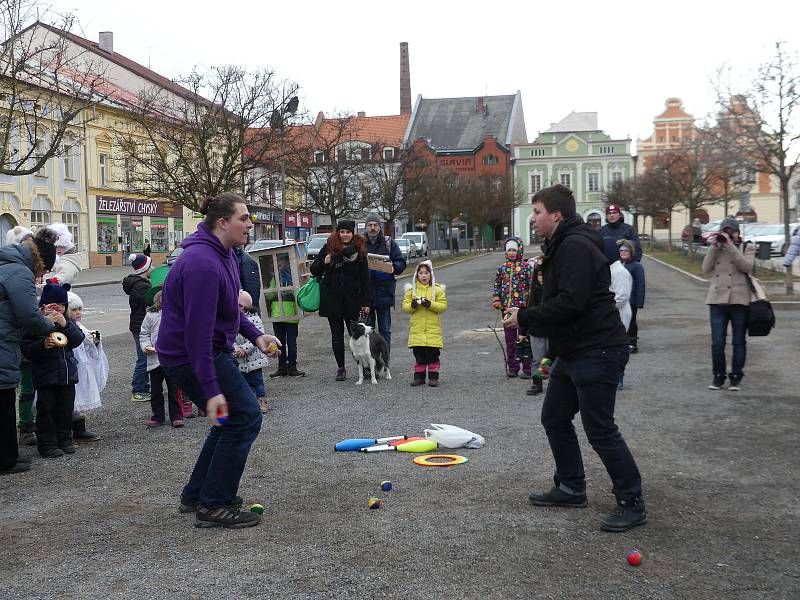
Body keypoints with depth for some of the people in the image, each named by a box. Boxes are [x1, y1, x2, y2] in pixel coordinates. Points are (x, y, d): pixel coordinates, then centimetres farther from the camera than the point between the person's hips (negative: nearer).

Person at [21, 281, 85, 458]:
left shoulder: (68, 322, 8)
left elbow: (78, 340, -6)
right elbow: (26, 349, -12)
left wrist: (65, 325, -18)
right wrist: (43, 345, -29)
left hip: (68, 374, 5)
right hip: (46, 376, -5)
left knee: (66, 408, 12)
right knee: (46, 410, 0)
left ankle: (64, 439, 25)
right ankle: (47, 444, 8)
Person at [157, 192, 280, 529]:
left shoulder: (223, 254, 8)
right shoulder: (203, 264, -26)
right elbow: (198, 331, -30)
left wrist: (255, 335, 11)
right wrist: (211, 390, -32)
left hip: (211, 349, 11)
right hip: (190, 356, -11)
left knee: (232, 420, 18)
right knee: (245, 417, -9)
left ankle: (195, 496, 27)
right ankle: (213, 507, -2)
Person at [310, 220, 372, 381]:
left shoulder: (359, 250, 1)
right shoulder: (328, 248, 1)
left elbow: (365, 278, 3)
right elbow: (314, 270, 7)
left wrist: (366, 301, -2)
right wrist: (325, 263, -14)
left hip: (352, 298, -1)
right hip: (331, 298, 1)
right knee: (337, 335, 6)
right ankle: (341, 368, 15)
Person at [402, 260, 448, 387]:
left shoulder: (437, 289, 2)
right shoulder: (411, 289, 7)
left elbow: (443, 306, -3)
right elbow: (405, 307, 4)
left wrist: (431, 304, -18)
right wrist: (412, 305, -17)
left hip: (433, 328, -1)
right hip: (417, 328, 1)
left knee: (433, 355, 1)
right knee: (419, 355, 5)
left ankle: (433, 376, 8)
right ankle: (419, 376, 14)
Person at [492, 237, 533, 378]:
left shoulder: (526, 266, -3)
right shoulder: (502, 267, 10)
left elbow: (532, 286, -5)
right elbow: (497, 285, 17)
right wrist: (496, 300, 5)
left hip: (522, 307, -4)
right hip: (507, 308, 5)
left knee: (524, 338, -1)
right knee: (510, 338, 10)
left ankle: (527, 368, 6)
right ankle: (512, 368, 19)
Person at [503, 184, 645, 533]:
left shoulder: (576, 247, -17)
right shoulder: (561, 247, 17)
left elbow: (570, 303, -27)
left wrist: (525, 318, -17)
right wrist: (525, 317, 9)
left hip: (597, 352, -11)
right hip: (572, 352, 11)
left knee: (600, 429, -6)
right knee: (554, 418, 16)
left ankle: (632, 503, 5)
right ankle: (571, 488, 28)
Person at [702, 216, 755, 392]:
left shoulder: (747, 248, 7)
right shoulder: (715, 249, 15)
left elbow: (747, 266, -12)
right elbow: (706, 268, 2)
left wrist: (730, 245, -13)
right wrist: (715, 246, -5)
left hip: (739, 300, -2)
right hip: (717, 300, 2)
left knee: (739, 342, 4)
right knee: (717, 342, -1)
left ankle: (736, 377, 13)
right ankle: (718, 376, 11)